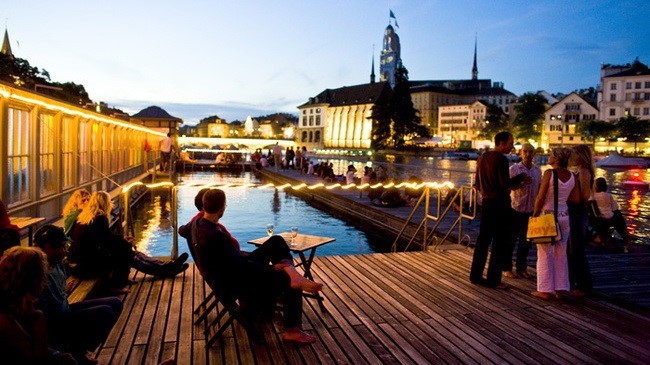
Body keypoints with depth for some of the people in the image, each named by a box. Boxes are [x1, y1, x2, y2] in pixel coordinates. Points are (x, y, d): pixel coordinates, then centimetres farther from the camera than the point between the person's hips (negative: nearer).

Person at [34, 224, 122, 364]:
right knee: (105, 313, -24)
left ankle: (78, 347, 12)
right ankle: (76, 352, 0)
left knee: (115, 303, 6)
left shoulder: (58, 264, 0)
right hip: (54, 325, -10)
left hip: (65, 310, 10)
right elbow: (43, 317, -24)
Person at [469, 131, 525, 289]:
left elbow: (477, 184, 15)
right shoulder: (501, 159, -15)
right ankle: (493, 279, 4)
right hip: (500, 204, -8)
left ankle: (476, 275, 18)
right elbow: (505, 184, -19)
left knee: (483, 239, 13)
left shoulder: (482, 158, 10)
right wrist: (520, 177, -5)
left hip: (486, 203, 8)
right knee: (499, 242, 0)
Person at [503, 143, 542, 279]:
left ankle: (521, 267, 23)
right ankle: (507, 268, 12)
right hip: (515, 209, -4)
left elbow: (539, 189, 13)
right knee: (511, 240, 3)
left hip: (530, 210, 4)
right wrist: (521, 183, -25)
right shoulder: (514, 168, -6)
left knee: (525, 241, 11)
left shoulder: (537, 170, 7)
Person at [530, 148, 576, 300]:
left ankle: (545, 290, 6)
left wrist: (534, 215, -4)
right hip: (564, 217, 6)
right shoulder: (572, 176, 4)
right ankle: (560, 289, 17)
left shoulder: (549, 173, -13)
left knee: (545, 254, 2)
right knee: (561, 254, 12)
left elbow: (540, 197, -13)